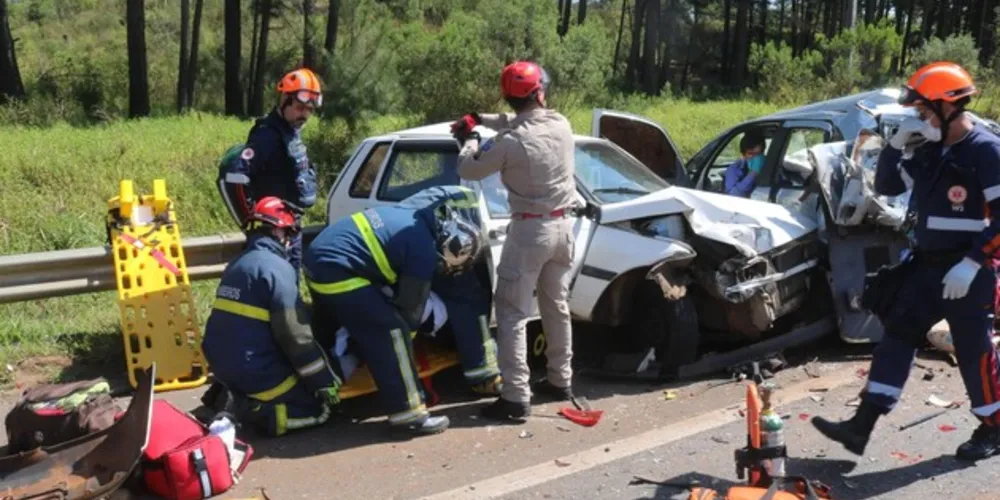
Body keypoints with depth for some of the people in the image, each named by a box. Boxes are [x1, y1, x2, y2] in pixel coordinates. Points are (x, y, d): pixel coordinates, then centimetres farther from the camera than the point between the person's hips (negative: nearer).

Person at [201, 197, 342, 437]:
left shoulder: (238, 264, 11)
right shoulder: (276, 268, -15)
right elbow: (296, 335, -17)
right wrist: (325, 381, -10)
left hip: (226, 365, 8)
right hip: (256, 370, -8)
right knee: (318, 407, 5)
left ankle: (235, 400, 9)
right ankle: (259, 415, -14)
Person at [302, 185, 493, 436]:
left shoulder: (415, 218, 14)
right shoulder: (425, 251, -11)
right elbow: (410, 306, -2)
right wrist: (406, 335, 15)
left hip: (317, 259, 10)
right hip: (337, 271, -10)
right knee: (391, 334, -6)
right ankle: (408, 413, -3)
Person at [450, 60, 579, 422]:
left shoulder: (510, 142, -19)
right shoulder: (560, 124, -1)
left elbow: (468, 171, -4)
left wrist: (470, 139, 14)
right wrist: (480, 119, 22)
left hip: (530, 229, -7)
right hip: (562, 225, 7)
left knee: (512, 313, -2)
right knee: (557, 307, 19)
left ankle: (515, 398, -4)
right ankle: (560, 380, 30)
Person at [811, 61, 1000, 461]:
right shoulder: (928, 149, 7)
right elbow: (886, 187, 13)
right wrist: (897, 145, -2)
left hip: (968, 271, -7)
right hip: (926, 265, 7)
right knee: (897, 336, 3)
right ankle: (861, 426, 5)